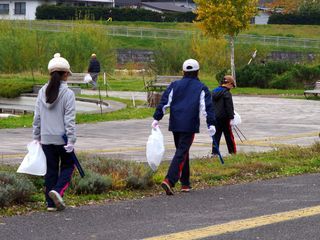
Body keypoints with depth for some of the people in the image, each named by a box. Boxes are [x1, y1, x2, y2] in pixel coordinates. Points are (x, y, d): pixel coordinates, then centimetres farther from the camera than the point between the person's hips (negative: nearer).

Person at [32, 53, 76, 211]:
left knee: (51, 169, 11)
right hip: (62, 138, -4)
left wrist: (36, 137, 14)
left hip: (46, 139, 4)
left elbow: (37, 117, 7)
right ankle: (58, 190, -12)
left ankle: (51, 203, 11)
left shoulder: (42, 92, 3)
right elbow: (70, 120, -13)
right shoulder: (67, 94, -11)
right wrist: (71, 140, -10)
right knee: (67, 166, 12)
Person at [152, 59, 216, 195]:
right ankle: (169, 180, -26)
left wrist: (157, 118, 2)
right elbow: (207, 107, -5)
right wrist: (211, 124, -6)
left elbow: (164, 102, 3)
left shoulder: (175, 85, 10)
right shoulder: (201, 88, 2)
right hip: (190, 126, -4)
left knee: (182, 151, 17)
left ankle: (185, 183, 20)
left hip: (175, 125, 4)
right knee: (182, 153, -8)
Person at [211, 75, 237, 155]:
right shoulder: (227, 93, -14)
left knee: (216, 135, 9)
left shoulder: (214, 92, 10)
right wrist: (231, 118, -13)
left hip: (215, 117, 6)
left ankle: (214, 152, 4)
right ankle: (233, 152, 10)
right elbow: (229, 107, -15)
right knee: (229, 135, 4)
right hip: (224, 118, -6)